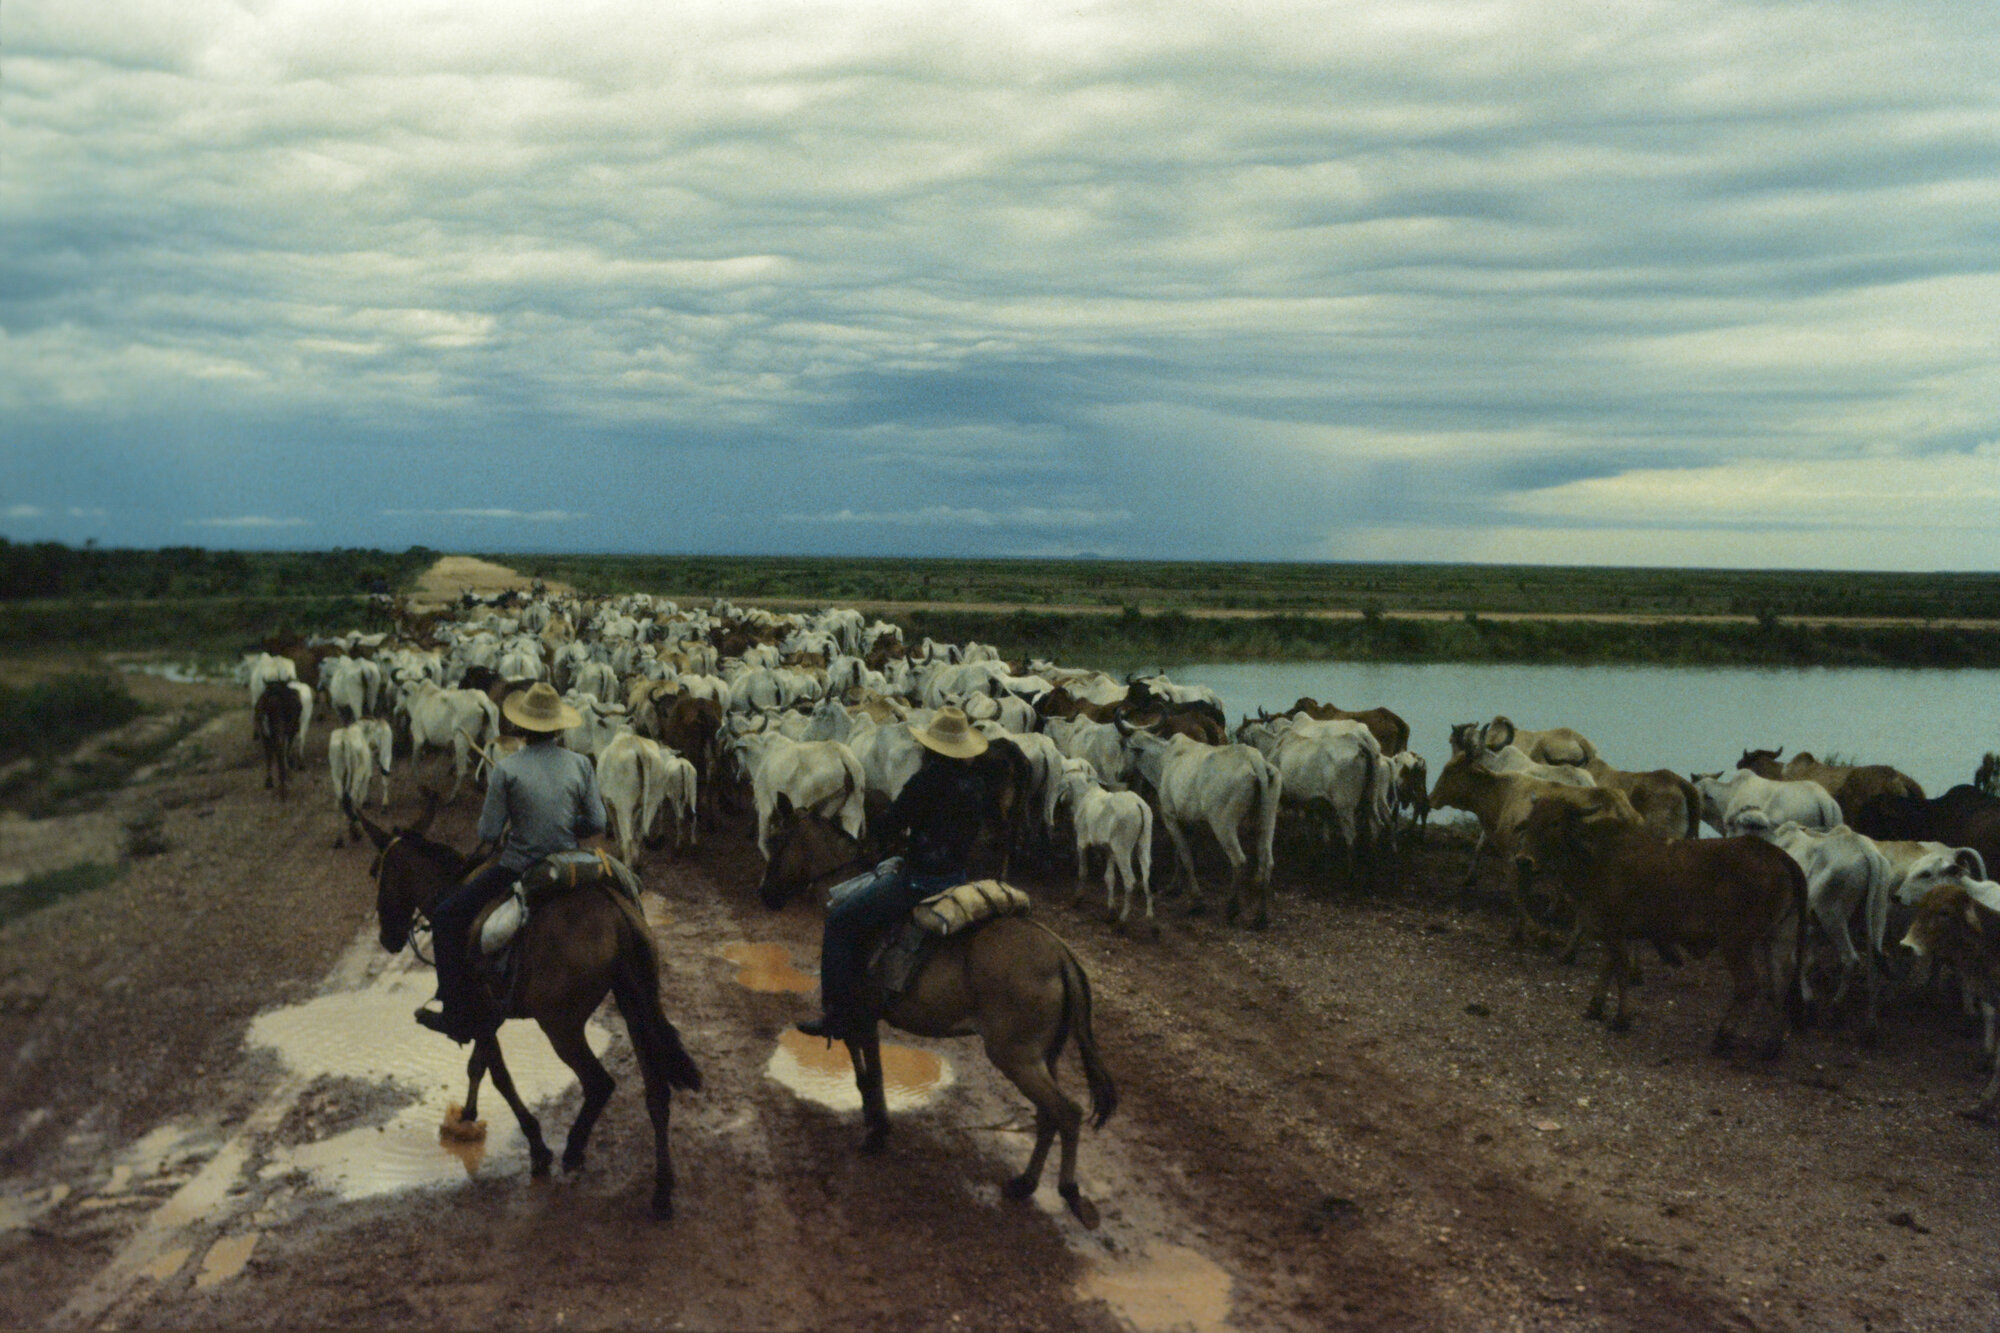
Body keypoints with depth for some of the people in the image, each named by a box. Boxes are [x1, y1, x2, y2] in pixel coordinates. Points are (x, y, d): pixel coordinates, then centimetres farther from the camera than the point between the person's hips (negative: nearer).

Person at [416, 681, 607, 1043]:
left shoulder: (506, 769, -13)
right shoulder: (581, 765, -2)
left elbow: (488, 833, -10)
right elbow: (596, 823, 2)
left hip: (516, 870, -4)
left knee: (445, 918, 10)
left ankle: (460, 1016, 9)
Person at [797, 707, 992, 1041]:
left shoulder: (927, 781, -21)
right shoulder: (978, 783, 2)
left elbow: (886, 827, -14)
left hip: (919, 882, -9)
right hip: (959, 875, 9)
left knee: (840, 921, 2)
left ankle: (839, 1016, 2)